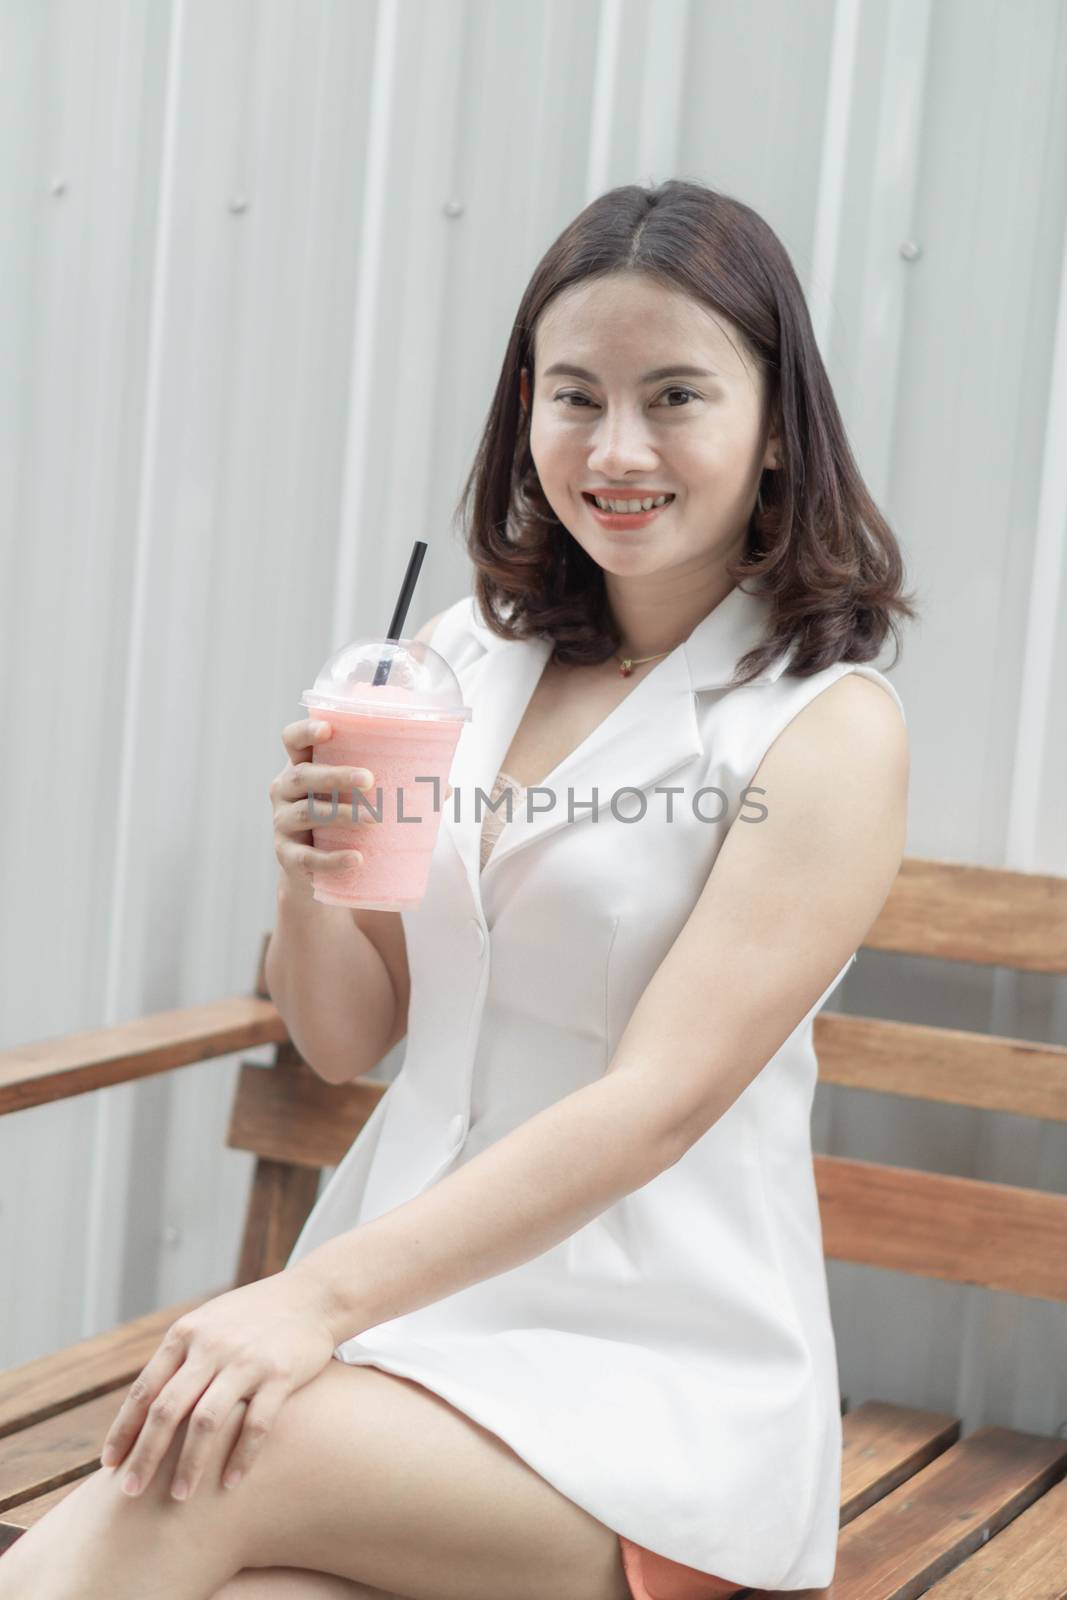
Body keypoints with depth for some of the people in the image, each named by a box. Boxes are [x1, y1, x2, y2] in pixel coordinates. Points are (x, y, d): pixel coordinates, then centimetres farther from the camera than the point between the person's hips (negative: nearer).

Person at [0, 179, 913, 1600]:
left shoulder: (830, 727, -8)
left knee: (186, 1483, -30)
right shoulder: (467, 657, 7)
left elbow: (659, 1103, -17)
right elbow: (345, 1039, 13)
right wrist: (309, 882, -10)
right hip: (413, 1310, 4)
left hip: (657, 1388, -4)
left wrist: (322, 1294, -25)